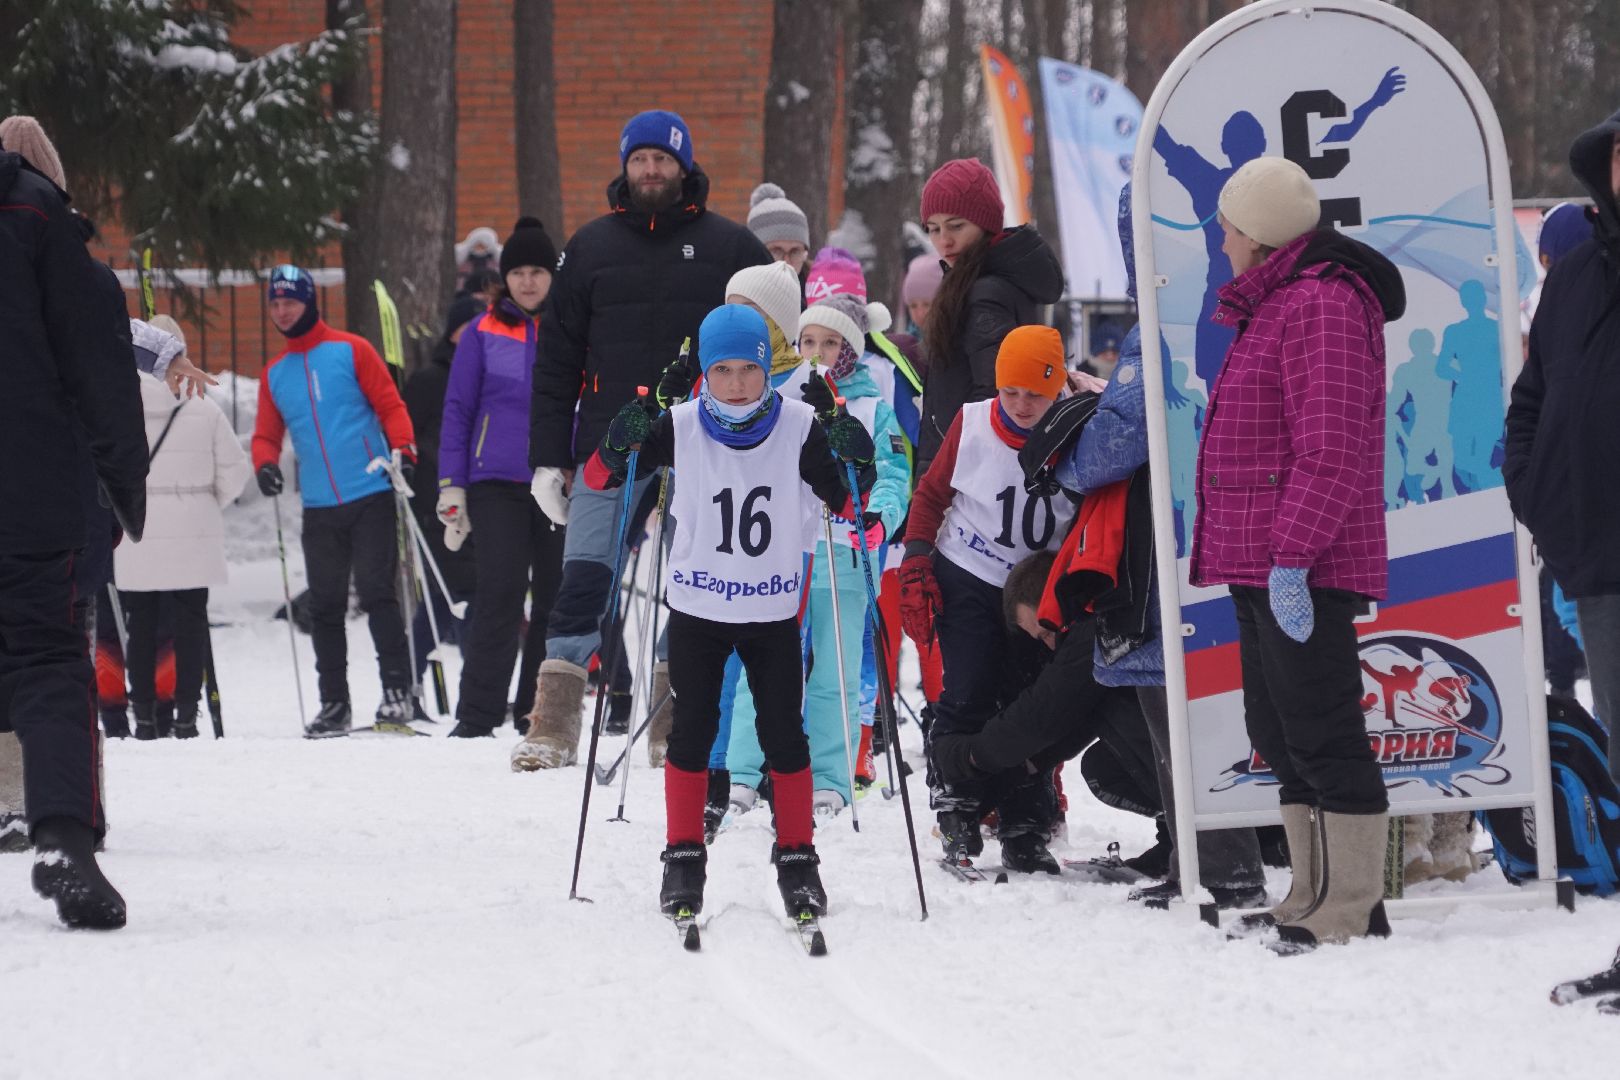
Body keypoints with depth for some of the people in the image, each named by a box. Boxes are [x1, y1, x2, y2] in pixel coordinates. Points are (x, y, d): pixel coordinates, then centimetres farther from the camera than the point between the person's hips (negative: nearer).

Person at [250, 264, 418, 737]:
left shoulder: (350, 351, 2)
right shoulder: (275, 374, 14)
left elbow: (389, 404, -1)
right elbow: (266, 435, 16)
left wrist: (402, 450, -17)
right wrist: (265, 464, -6)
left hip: (371, 498, -5)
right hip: (319, 508, 5)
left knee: (376, 594, -10)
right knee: (325, 608, 6)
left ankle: (397, 690, -7)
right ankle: (334, 703, 12)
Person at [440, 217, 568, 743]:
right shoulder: (484, 332, 6)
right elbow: (458, 410, 7)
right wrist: (451, 487, 1)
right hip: (497, 483, -1)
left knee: (555, 600, 4)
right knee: (500, 595, -12)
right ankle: (477, 716, -10)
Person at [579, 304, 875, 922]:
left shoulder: (799, 428, -9)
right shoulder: (680, 429, -8)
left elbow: (847, 505, -3)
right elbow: (599, 477, -2)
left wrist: (851, 463, -23)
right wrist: (624, 443, -23)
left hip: (774, 612, 0)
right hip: (697, 610, 0)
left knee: (783, 734, 1)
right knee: (692, 733, 4)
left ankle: (797, 859, 11)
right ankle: (684, 858, 14)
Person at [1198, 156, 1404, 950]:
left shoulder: (1320, 306, -14)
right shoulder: (1276, 305, 20)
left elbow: (1330, 450, -22)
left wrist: (1290, 558, -25)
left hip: (1303, 571, -11)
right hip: (1264, 564, 11)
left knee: (1320, 733, -9)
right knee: (1281, 734, 14)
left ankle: (1353, 909, -7)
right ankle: (1315, 900, 20)